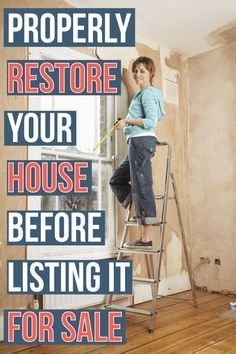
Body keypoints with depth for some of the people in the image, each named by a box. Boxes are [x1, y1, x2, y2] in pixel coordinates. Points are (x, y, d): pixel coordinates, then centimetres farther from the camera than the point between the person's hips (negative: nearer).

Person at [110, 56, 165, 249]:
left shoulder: (148, 93, -5)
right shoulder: (143, 93, 24)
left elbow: (151, 122, -17)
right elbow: (134, 99, 49)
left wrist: (127, 121, -15)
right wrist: (126, 79, 49)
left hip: (142, 141, -10)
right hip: (137, 143, 10)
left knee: (142, 186, -12)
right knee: (117, 180, 17)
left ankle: (147, 239, -11)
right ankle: (141, 211, 11)